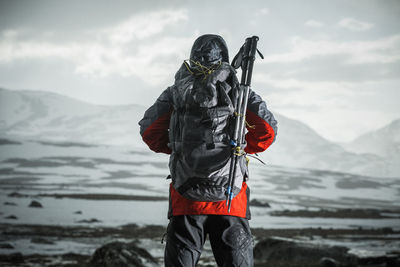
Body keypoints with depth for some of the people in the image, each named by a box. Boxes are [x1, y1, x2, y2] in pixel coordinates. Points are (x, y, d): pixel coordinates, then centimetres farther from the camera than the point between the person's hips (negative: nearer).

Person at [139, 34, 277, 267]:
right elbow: (267, 129, -3)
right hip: (230, 195, -1)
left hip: (185, 193, 1)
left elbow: (149, 130, 4)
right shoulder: (237, 89, 4)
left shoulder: (176, 92, 8)